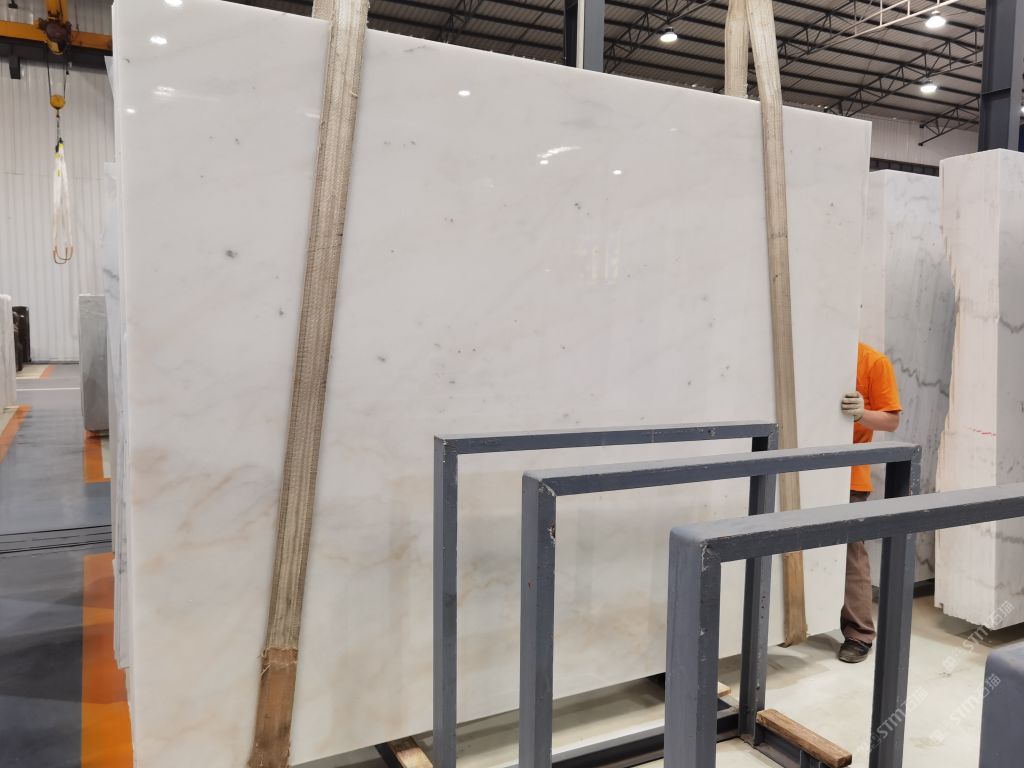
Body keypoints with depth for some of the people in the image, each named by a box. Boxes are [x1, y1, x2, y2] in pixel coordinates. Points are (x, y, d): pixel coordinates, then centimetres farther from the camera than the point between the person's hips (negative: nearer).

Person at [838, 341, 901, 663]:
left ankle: (859, 636, 9)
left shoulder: (874, 362, -2)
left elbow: (891, 420, -3)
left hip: (849, 475, -4)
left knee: (851, 554, -1)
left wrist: (861, 413, -21)